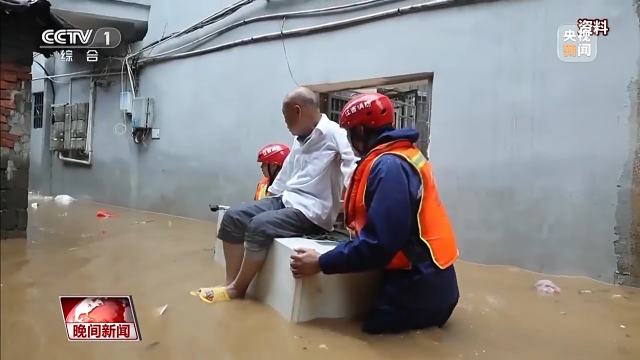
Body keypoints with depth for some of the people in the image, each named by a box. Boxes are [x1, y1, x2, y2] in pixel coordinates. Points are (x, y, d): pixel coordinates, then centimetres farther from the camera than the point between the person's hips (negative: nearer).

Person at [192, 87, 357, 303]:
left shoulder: (333, 134, -13)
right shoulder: (300, 140, 17)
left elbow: (353, 176, -25)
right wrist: (262, 203, 22)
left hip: (312, 212, -9)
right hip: (286, 200, 10)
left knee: (259, 225, -28)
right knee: (233, 217, -2)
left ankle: (237, 289, -8)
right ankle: (230, 283, -1)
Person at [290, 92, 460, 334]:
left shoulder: (389, 167, -23)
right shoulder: (397, 158, 10)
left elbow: (379, 243, -28)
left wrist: (321, 263, -22)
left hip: (419, 287, -10)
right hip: (421, 278, 10)